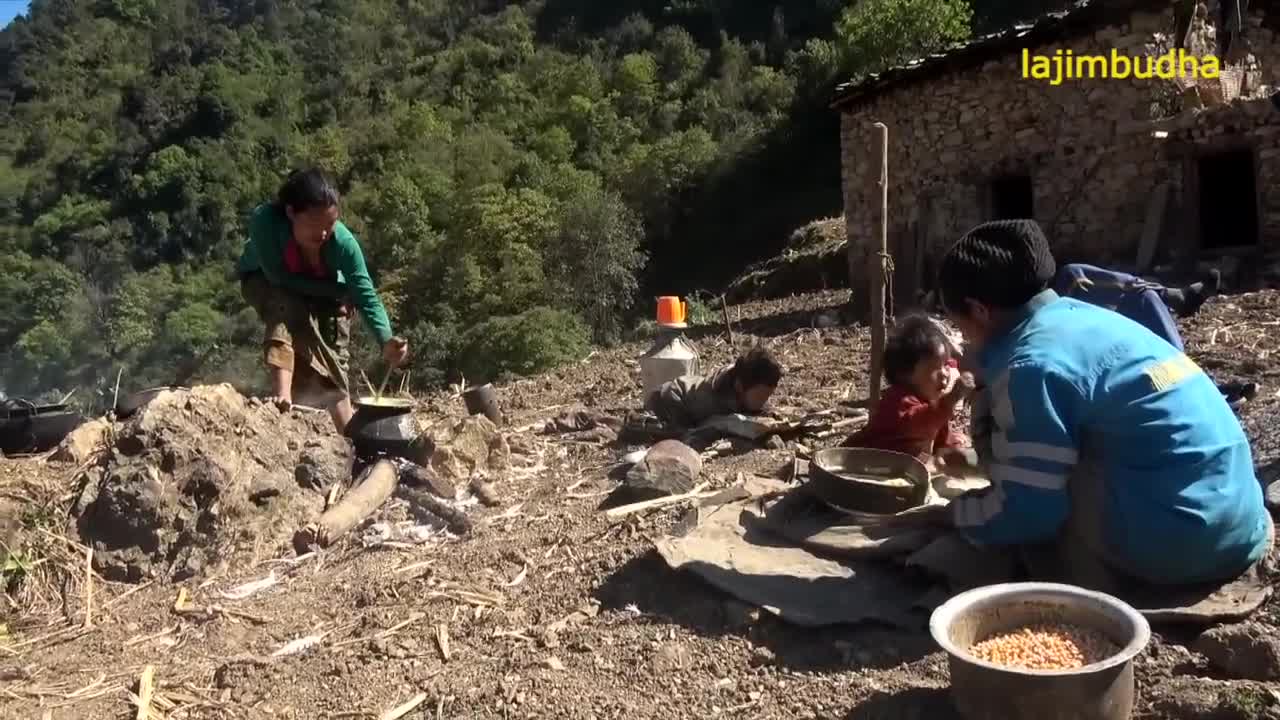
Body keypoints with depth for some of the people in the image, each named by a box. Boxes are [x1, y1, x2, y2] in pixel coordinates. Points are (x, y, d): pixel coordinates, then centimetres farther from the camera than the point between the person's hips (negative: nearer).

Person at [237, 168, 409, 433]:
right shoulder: (264, 220, -41)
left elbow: (367, 297, -37)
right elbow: (280, 277, -35)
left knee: (334, 358, -4)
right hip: (266, 283, -1)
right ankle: (282, 390, -39)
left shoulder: (343, 241, -37)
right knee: (287, 307, -36)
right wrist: (340, 290, -35)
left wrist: (386, 342, -53)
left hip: (324, 293, 1)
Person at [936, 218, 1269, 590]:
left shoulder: (1034, 365, -16)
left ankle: (1091, 590, 0)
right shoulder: (1083, 317, 11)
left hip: (1178, 543, -9)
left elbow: (1024, 513, -14)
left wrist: (957, 511, 3)